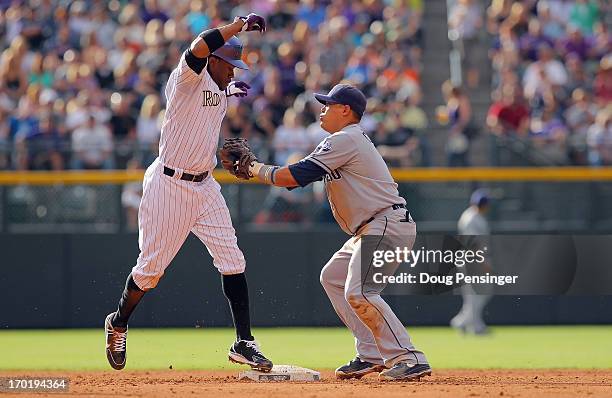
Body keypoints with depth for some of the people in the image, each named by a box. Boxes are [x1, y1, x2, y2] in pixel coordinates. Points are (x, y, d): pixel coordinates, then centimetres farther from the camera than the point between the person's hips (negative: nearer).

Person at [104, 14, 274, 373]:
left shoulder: (220, 88, 10)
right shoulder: (187, 79, -13)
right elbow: (200, 47, -35)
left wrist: (231, 91, 19)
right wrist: (241, 24, -28)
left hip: (204, 186, 7)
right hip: (169, 185, -7)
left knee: (232, 260, -3)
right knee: (151, 268, 3)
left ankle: (244, 342, -1)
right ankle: (119, 324, 28)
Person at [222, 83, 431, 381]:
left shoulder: (347, 139, -12)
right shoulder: (343, 142, 21)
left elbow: (292, 177, -16)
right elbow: (297, 177, 21)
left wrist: (255, 168, -2)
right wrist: (249, 166, 15)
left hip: (389, 225, -11)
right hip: (370, 229, 11)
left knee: (358, 292, -22)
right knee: (332, 278, 18)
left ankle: (410, 359, -22)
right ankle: (371, 355, 15)